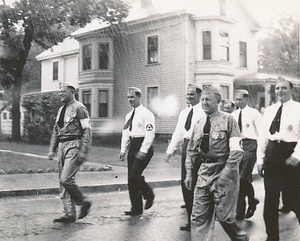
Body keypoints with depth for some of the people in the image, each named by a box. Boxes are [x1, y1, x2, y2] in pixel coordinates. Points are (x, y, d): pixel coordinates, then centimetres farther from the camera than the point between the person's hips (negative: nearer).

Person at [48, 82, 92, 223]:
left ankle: (84, 203, 7)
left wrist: (83, 152, -18)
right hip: (62, 146, 8)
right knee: (63, 181, 6)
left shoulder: (79, 108, -7)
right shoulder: (61, 110, 17)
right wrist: (52, 149, 15)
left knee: (65, 179, -15)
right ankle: (69, 214, 13)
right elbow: (56, 131, 22)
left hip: (74, 146, -8)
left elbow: (87, 130, -12)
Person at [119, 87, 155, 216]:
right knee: (131, 179, 6)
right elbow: (125, 133, 20)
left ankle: (149, 194, 13)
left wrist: (143, 151, -19)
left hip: (143, 147, -8)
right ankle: (136, 208, 14)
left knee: (134, 176, -15)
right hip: (132, 147, 8)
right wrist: (123, 150, 12)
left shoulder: (146, 114, -9)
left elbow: (150, 133, -15)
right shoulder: (129, 115, 16)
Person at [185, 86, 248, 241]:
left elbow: (236, 151, -13)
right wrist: (189, 173, 9)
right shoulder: (199, 124, 11)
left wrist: (225, 173, -20)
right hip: (204, 172, 5)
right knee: (199, 216, 3)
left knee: (223, 215, 2)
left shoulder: (228, 120, -6)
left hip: (224, 171, -5)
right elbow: (192, 151, 16)